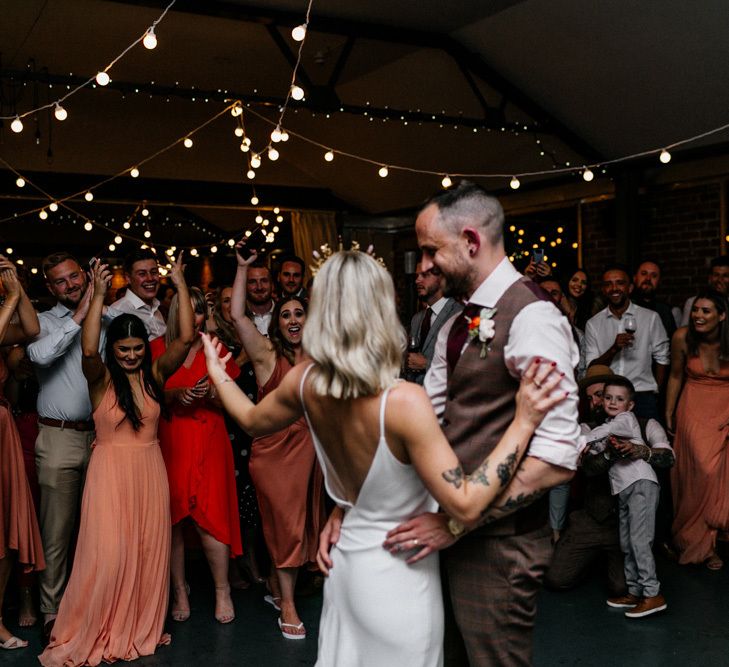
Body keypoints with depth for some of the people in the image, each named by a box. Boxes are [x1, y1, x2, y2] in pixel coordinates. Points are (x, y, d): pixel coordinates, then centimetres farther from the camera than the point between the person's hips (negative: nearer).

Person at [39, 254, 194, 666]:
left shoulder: (154, 375, 2)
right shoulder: (101, 378, -6)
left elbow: (185, 338, -8)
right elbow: (88, 350, -27)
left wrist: (181, 286, -12)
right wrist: (98, 296, -30)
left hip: (150, 470, 4)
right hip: (110, 470, -3)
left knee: (149, 551, 10)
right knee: (107, 553, -5)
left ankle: (142, 628, 25)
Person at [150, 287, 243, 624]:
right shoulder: (157, 348, 5)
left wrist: (213, 393, -12)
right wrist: (175, 395, -12)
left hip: (209, 440, 0)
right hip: (169, 441, 0)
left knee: (210, 516, -6)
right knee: (173, 517, 1)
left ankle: (222, 591, 7)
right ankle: (179, 591, 14)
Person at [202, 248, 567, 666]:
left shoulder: (306, 382, -11)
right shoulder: (403, 401, -31)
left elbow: (253, 421, 11)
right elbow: (466, 506, -29)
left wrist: (217, 373, 28)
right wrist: (524, 422, -30)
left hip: (347, 560, 6)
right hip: (398, 574, -6)